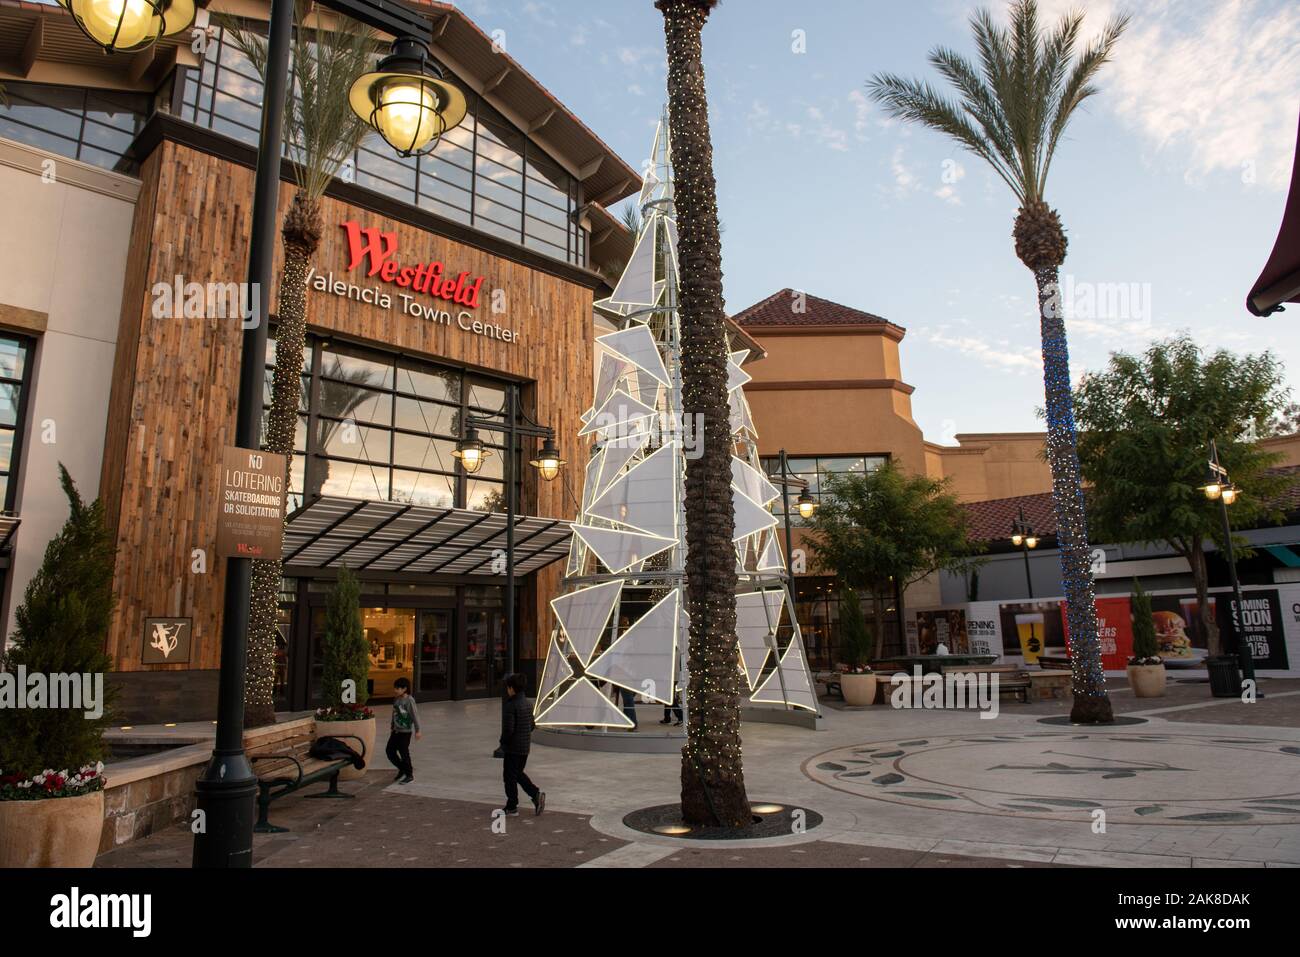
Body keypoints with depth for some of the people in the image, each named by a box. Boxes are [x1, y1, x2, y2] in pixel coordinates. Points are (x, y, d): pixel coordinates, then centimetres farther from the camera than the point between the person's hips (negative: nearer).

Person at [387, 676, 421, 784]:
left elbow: (415, 716, -15)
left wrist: (417, 730, -15)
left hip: (405, 731, -8)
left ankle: (409, 775, 12)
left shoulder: (409, 700, -16)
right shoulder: (396, 700, 7)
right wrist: (392, 726, 24)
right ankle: (402, 769, 26)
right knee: (390, 750, 7)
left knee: (404, 752, -3)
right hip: (396, 730, 8)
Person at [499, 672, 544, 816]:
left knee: (509, 776, 6)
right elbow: (531, 725, 13)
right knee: (519, 774, 20)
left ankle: (512, 807, 14)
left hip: (513, 747, -8)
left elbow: (508, 729, -22)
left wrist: (503, 743, -6)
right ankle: (536, 793, 6)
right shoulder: (528, 704, 6)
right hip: (525, 746, 8)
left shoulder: (510, 705, -19)